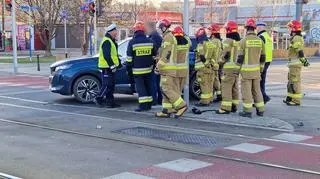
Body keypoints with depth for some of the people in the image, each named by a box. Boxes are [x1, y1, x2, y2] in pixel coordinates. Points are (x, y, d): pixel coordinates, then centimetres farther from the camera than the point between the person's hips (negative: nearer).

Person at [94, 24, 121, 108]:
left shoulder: (112, 41, 19)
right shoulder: (107, 42, -15)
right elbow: (106, 56, -23)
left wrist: (118, 63, 22)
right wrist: (112, 66, -22)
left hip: (110, 68, 11)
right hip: (107, 67, -11)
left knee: (111, 86, 10)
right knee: (107, 85, -8)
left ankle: (110, 102, 13)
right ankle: (98, 98, 3)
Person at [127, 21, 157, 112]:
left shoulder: (132, 42, -8)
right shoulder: (150, 41, 4)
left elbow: (129, 58, -6)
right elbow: (155, 55, 12)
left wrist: (128, 68, 4)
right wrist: (153, 65, 24)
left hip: (137, 70, -4)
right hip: (148, 69, 4)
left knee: (140, 87, -1)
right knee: (148, 86, 13)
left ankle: (143, 105, -8)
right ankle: (149, 104, 17)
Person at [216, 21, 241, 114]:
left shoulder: (228, 41, -12)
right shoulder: (240, 41, 13)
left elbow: (225, 54, -15)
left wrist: (221, 62, 0)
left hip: (229, 67, -8)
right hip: (237, 67, 8)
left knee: (226, 87, -8)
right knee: (235, 87, 14)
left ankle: (225, 108, -10)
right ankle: (234, 106, 19)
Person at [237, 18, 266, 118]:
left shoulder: (243, 41, -10)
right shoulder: (260, 41, 4)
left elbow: (240, 57, -10)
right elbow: (263, 57, 9)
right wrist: (261, 69, 19)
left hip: (246, 70, -5)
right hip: (256, 70, 5)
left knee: (246, 90, 0)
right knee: (257, 90, 13)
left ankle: (247, 111, 1)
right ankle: (260, 110, 16)